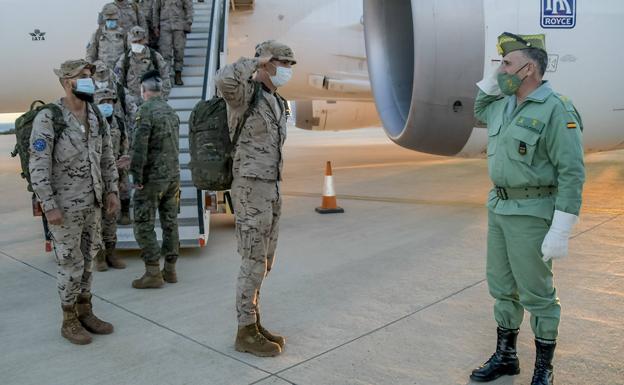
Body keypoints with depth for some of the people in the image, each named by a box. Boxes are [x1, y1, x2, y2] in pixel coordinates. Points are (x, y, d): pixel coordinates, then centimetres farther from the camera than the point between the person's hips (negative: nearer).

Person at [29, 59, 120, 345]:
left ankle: (85, 313, 26)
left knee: (86, 259, 14)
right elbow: (38, 167, -17)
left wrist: (111, 191, 5)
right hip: (64, 206, -6)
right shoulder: (48, 119, -15)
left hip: (92, 203, 6)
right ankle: (69, 321, 17)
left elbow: (107, 158, 12)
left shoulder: (96, 117, 5)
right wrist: (49, 206, -20)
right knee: (71, 264, 1)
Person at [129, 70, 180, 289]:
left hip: (152, 176, -7)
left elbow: (140, 145, -19)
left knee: (144, 224, 0)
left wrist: (136, 175, -13)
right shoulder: (171, 111, 11)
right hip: (173, 174, 7)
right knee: (170, 222, 11)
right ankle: (170, 269, 17)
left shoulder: (147, 110, -12)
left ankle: (153, 273, 0)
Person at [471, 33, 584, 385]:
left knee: (536, 293, 3)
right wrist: (495, 78, 14)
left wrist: (561, 232, -21)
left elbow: (572, 174, -18)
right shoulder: (505, 105, 9)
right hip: (500, 208, 8)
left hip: (532, 214, -8)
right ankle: (506, 356, 30)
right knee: (502, 287, 14)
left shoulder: (556, 110, -16)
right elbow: (479, 109, 33)